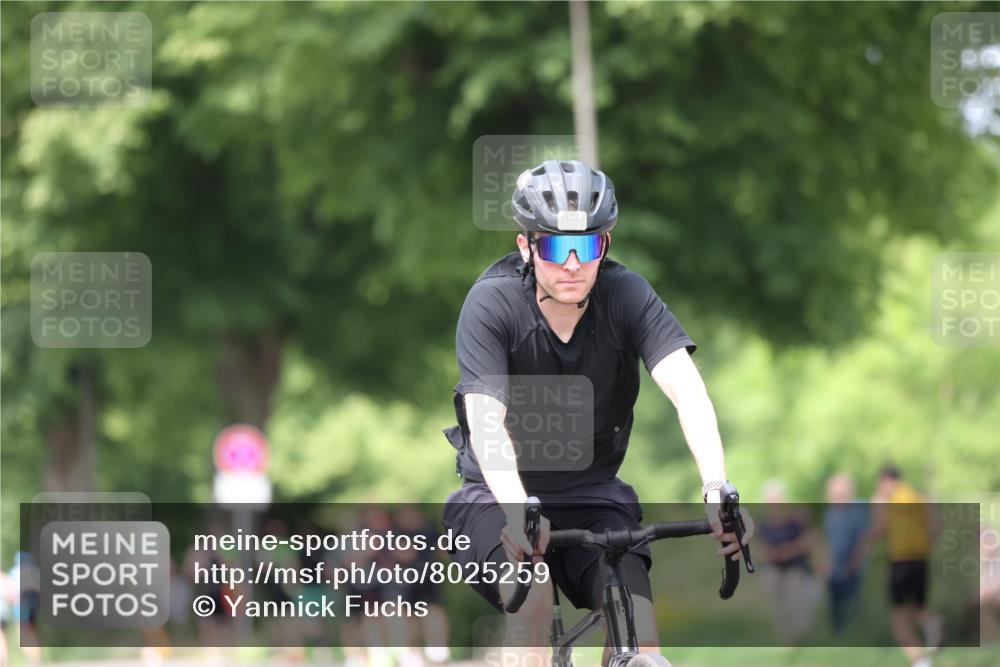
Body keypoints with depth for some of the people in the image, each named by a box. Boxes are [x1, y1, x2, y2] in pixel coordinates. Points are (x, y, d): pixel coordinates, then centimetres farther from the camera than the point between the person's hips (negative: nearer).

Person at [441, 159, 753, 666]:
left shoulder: (627, 295, -13)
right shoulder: (492, 303, -19)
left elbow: (688, 392, -25)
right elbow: (486, 420, -30)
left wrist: (717, 490, -43)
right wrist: (517, 510, -49)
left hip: (594, 495, 2)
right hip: (502, 495, -2)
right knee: (532, 596, -31)